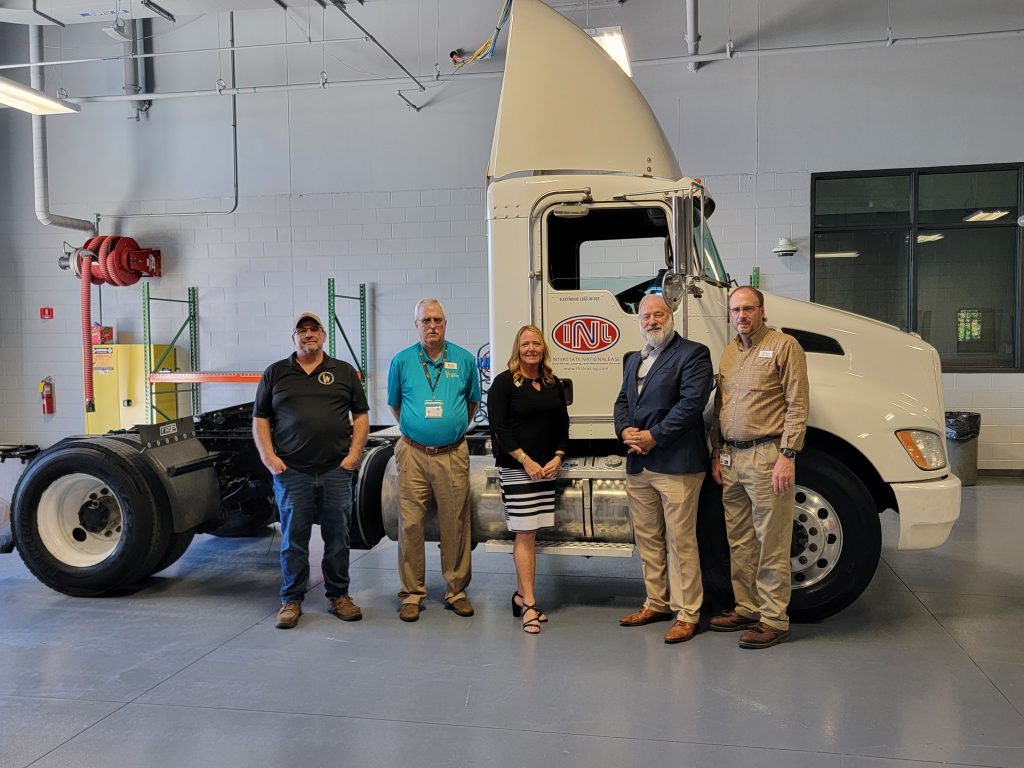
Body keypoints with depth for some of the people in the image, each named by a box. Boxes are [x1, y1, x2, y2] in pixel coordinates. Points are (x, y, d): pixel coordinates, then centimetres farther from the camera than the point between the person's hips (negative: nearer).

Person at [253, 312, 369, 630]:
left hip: (336, 470, 1)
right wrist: (268, 457, -3)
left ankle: (338, 595, 20)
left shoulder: (344, 372, 10)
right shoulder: (275, 373, 9)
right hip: (291, 472, -1)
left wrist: (354, 453, -1)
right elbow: (260, 419, 9)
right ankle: (291, 600, 15)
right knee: (293, 538, 4)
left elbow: (361, 415, 10)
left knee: (338, 537, 7)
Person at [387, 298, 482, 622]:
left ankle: (457, 591, 18)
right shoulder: (402, 361, 4)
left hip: (453, 455, 0)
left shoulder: (464, 359, 5)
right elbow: (394, 403, 17)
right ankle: (412, 593, 13)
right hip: (414, 454, 0)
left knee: (455, 525, 5)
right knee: (410, 524, 1)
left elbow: (473, 401, 18)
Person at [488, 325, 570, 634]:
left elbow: (563, 425, 15)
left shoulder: (554, 384, 13)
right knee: (525, 535, -5)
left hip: (546, 469, 5)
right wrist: (526, 461, -13)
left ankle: (520, 596, 18)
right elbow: (498, 428, -9)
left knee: (528, 533, 7)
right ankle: (529, 604, -1)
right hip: (516, 468, -5)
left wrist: (557, 458, -1)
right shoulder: (504, 382, -3)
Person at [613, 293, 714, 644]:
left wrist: (653, 436, -16)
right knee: (647, 539, 14)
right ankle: (656, 603, 27)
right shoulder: (634, 361, 21)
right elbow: (622, 401, 19)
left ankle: (686, 613, 6)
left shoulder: (693, 353, -4)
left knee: (680, 541, -3)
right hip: (637, 464, 8)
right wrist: (625, 431, -3)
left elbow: (692, 402, -15)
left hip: (676, 463, -8)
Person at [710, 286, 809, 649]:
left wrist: (787, 456, -17)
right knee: (740, 543, 13)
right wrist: (717, 454, 15)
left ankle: (774, 619, 8)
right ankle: (746, 608, 25)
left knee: (772, 544, -1)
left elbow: (797, 406, -10)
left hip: (766, 456, -7)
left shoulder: (784, 346, -5)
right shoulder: (728, 353, 16)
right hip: (732, 458, 7)